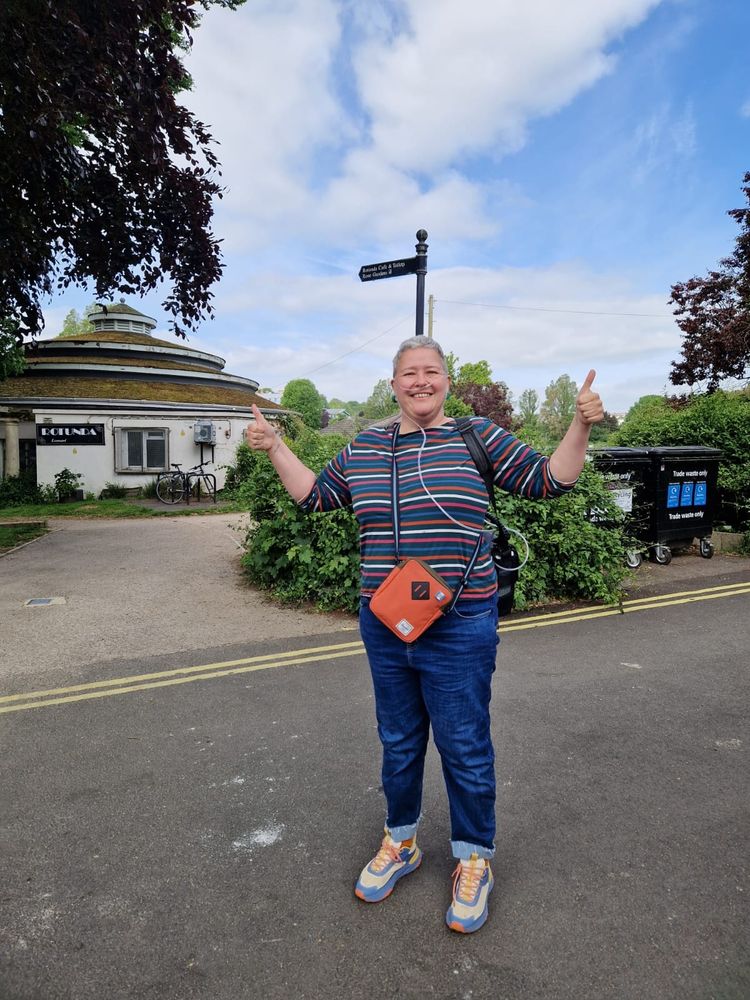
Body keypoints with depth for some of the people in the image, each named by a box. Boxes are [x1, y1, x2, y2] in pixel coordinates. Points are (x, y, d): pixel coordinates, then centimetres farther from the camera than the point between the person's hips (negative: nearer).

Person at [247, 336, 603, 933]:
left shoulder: (477, 437, -3)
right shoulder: (363, 449, 8)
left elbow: (549, 480, -3)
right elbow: (315, 496, 16)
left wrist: (581, 426, -16)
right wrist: (275, 448, 11)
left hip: (459, 631, -3)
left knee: (466, 749, 10)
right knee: (398, 744, 20)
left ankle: (474, 860, 36)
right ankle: (400, 844, 44)